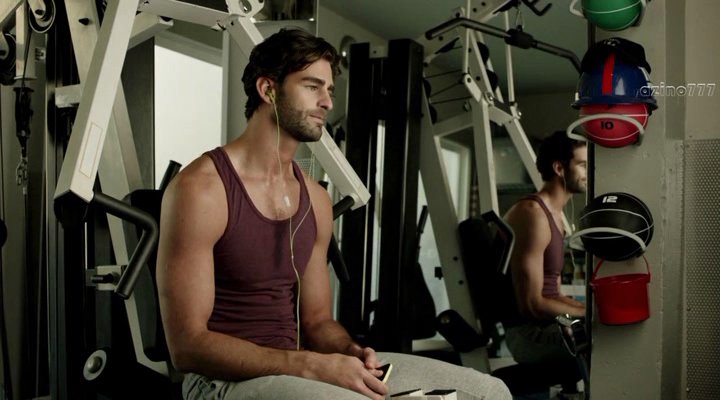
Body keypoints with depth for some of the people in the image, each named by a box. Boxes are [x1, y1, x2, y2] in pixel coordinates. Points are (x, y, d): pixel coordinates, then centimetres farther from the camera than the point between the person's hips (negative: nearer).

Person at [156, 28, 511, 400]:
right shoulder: (200, 188, -13)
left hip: (296, 369, 7)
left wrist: (352, 353, -9)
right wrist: (315, 366, -22)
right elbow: (187, 344, -16)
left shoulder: (316, 199, 8)